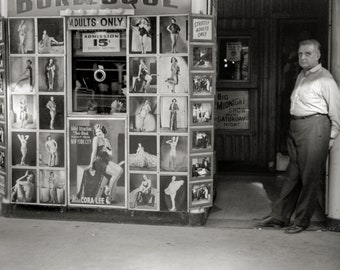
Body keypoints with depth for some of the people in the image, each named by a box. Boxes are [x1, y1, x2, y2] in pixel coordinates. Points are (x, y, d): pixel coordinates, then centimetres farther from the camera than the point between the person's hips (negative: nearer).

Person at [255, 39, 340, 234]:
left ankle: (302, 221, 9)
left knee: (310, 177, 0)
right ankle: (280, 216, 18)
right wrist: (294, 128, 14)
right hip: (295, 127, 8)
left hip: (314, 126, -8)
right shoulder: (301, 76, 17)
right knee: (293, 175, 13)